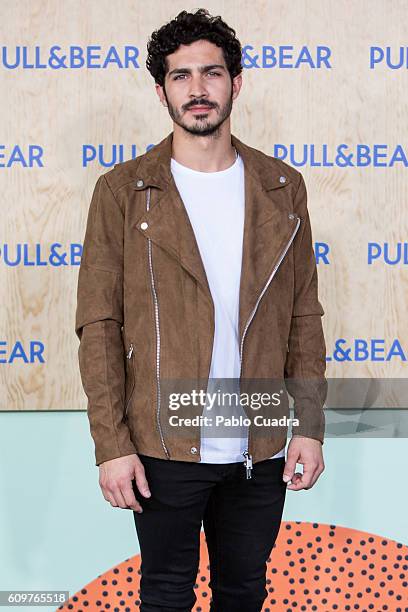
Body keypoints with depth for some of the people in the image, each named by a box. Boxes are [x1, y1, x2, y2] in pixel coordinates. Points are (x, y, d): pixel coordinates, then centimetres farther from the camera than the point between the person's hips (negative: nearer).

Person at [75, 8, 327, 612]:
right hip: (164, 448, -2)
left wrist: (309, 426, -1)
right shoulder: (123, 190, -4)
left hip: (261, 449, 3)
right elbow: (99, 326, -6)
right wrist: (112, 444, -12)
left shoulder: (282, 187, 4)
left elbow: (303, 317, 6)